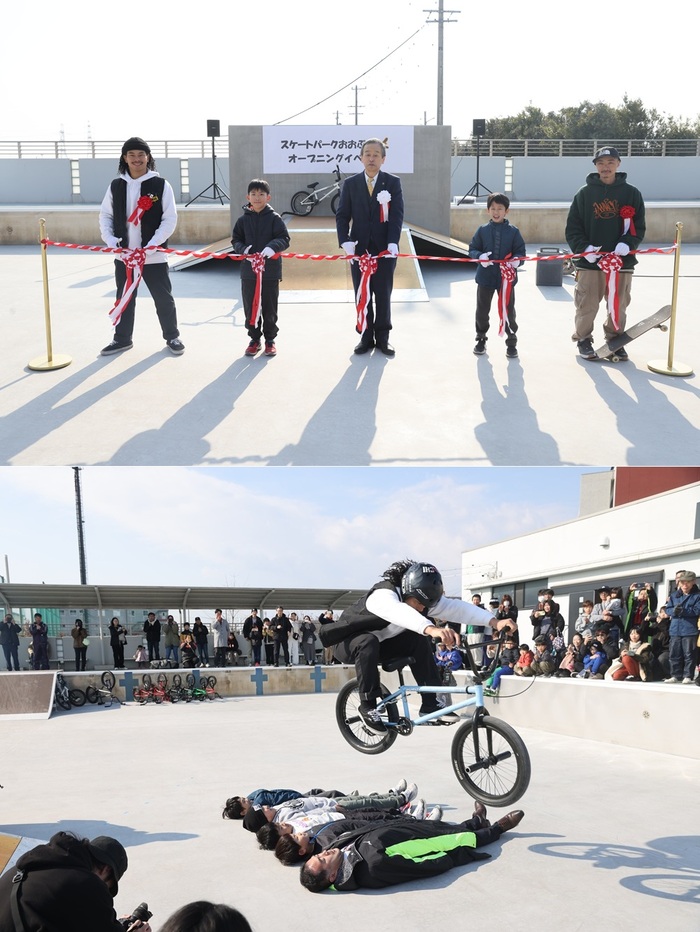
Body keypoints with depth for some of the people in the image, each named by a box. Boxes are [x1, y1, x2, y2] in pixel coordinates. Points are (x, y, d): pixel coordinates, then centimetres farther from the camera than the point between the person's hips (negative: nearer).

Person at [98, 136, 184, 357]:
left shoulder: (160, 185, -5)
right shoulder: (116, 186, 5)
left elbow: (170, 219, -9)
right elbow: (105, 215, 11)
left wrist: (151, 245, -17)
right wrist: (110, 240, -6)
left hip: (154, 255, -3)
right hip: (124, 255, 3)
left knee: (163, 298, 5)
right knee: (124, 298, 13)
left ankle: (172, 337, 21)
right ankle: (122, 338, 26)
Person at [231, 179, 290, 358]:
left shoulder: (274, 218, -3)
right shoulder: (243, 219, 4)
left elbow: (284, 239, -7)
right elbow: (236, 240, 8)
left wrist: (272, 247, -26)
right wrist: (243, 249, -13)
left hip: (270, 270, -2)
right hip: (248, 270, 2)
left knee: (270, 308, 6)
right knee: (250, 307, 8)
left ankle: (270, 340, 20)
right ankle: (254, 339, 21)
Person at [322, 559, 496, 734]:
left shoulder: (423, 600, -13)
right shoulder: (382, 595, -35)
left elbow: (457, 607, -22)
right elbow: (399, 612, -58)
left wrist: (495, 622, -35)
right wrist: (432, 629, -74)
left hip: (380, 643, 6)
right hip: (348, 643, -6)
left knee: (419, 640, -15)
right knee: (368, 642, -38)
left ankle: (431, 705, -7)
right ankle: (367, 706, -23)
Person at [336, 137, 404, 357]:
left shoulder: (393, 183, 2)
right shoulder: (350, 184, 5)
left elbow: (397, 215, -5)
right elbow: (342, 215, 2)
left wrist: (393, 243, -19)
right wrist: (345, 241, -14)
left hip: (385, 249, -1)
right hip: (358, 248, 1)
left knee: (383, 295, 4)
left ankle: (382, 338, 14)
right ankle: (366, 337, 14)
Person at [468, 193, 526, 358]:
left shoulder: (513, 231, -1)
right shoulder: (482, 230, 1)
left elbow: (521, 251, 1)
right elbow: (472, 249, 3)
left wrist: (517, 259, -22)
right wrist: (480, 256, -19)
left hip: (507, 278, -1)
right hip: (485, 277, 1)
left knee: (508, 311, 6)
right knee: (482, 310, 11)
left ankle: (511, 342, 20)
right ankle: (481, 339, 29)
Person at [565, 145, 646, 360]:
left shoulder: (631, 193, 6)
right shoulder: (584, 193, 4)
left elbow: (639, 227, 5)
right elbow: (572, 228, 2)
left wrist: (627, 244, -13)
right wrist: (583, 248, -13)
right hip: (589, 262, -1)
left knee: (618, 306, 7)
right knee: (586, 305, 1)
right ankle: (583, 339, 17)